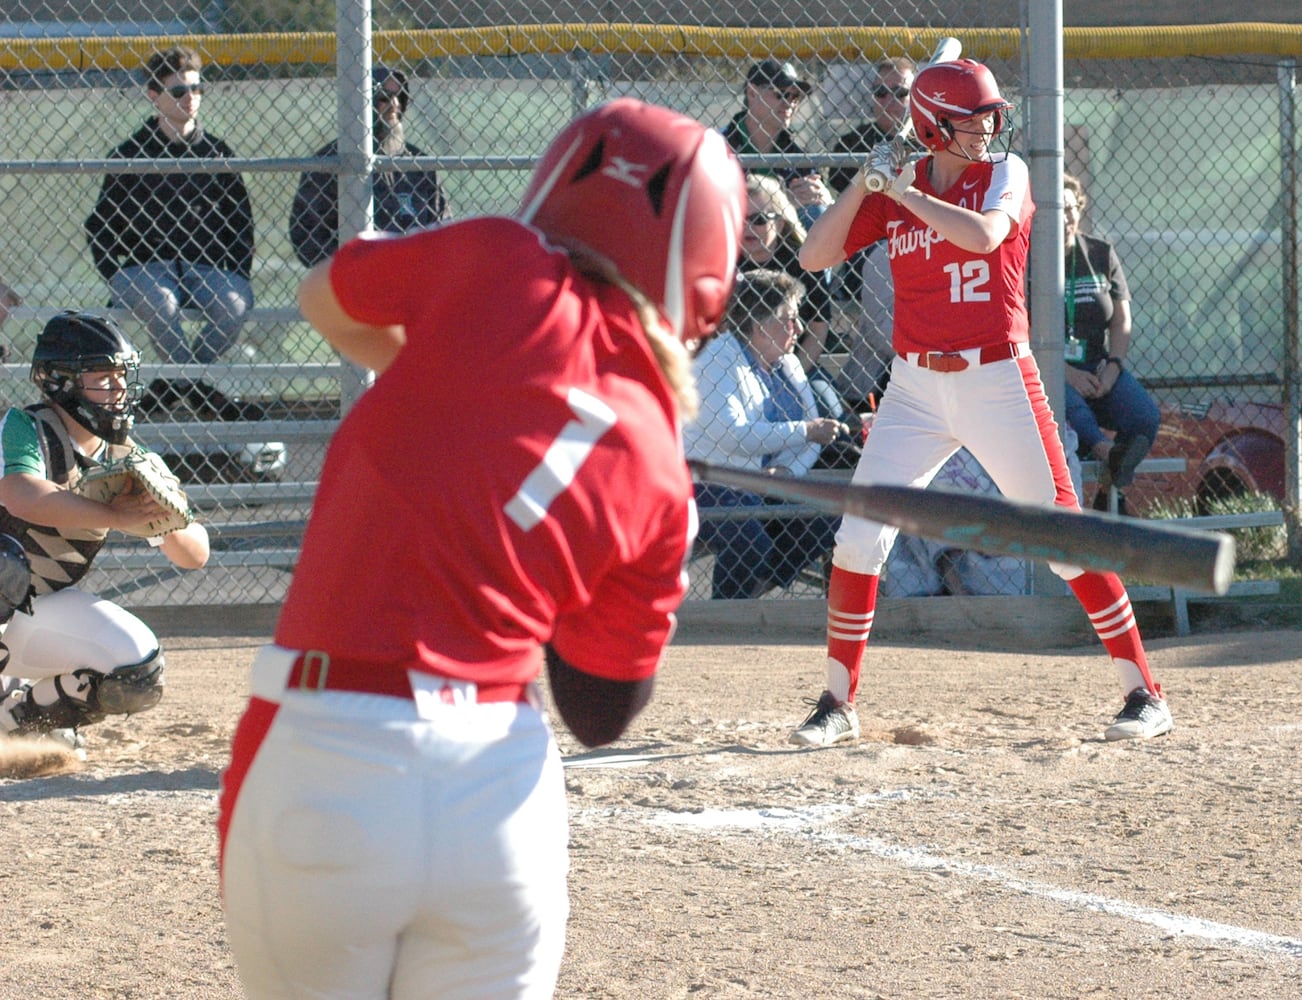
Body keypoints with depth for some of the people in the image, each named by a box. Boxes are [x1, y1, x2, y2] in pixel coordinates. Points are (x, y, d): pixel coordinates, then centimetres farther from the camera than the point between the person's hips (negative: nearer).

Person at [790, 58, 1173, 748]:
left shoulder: (1004, 173, -3)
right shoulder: (893, 189, 6)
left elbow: (983, 234, -23)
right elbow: (815, 257, 1)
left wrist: (904, 192, -17)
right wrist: (864, 185, -10)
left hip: (997, 381, -3)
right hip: (914, 387, 3)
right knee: (857, 539, -3)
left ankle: (1145, 695, 2)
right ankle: (837, 704, 8)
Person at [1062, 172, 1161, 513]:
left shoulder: (1101, 254, 15)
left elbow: (1121, 321, 12)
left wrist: (1113, 367, -8)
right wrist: (1066, 373, -19)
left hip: (1099, 367, 4)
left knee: (1145, 415, -24)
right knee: (1070, 406, -39)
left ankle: (1108, 493, -18)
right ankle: (1109, 454, -64)